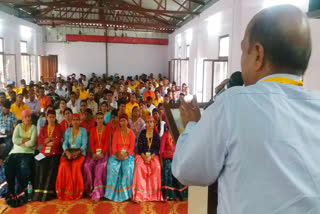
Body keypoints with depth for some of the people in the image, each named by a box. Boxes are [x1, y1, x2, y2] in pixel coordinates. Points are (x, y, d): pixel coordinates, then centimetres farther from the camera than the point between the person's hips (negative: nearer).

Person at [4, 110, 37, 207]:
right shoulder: (18, 127, 15)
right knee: (7, 165, -25)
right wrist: (26, 139, -5)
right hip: (15, 152, 2)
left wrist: (21, 142, 0)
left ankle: (20, 195, -21)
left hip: (28, 153, -2)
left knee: (24, 167, -29)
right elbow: (14, 140, -1)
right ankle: (10, 193, -16)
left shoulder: (33, 128, 9)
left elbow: (32, 143, -4)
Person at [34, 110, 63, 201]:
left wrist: (46, 141, 3)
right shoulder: (43, 128, 19)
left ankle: (49, 192, -21)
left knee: (52, 166, -26)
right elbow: (39, 140, 4)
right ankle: (39, 191, -17)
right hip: (44, 152, 3)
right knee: (41, 166, -24)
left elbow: (58, 140, -5)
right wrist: (52, 138, -8)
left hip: (55, 153, -3)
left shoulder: (58, 127, 7)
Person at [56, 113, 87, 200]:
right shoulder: (68, 131, 16)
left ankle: (76, 192, -19)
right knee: (64, 166, -27)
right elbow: (64, 143, 5)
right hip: (68, 153, 2)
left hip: (80, 153, -2)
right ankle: (66, 192, -18)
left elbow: (84, 145, -2)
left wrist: (78, 152, -20)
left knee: (76, 166, -31)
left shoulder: (83, 130, 7)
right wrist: (67, 152, -15)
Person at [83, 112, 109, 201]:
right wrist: (93, 153, -9)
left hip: (103, 152, -3)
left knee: (100, 166, -29)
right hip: (94, 152, 3)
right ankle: (90, 188, -10)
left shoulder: (107, 129, 6)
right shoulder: (92, 129, 15)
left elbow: (107, 143, -1)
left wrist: (102, 153, -16)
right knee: (87, 165, -25)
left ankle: (97, 193, -23)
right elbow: (91, 143, 8)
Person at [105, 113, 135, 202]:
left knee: (128, 168, -30)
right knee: (112, 167, -28)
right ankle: (114, 192, -17)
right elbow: (114, 146, 3)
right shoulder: (116, 132, 9)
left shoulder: (131, 133, 5)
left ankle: (125, 192, -17)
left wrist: (125, 154, -19)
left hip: (128, 155, -1)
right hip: (117, 155, 1)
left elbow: (131, 147, 0)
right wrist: (117, 153, -16)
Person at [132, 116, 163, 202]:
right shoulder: (142, 134, 8)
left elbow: (157, 148, 3)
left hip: (153, 155, 0)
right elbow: (139, 148, 3)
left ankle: (154, 194, -22)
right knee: (140, 167, -30)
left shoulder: (156, 135, 9)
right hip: (142, 155, 0)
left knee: (157, 167, -29)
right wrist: (144, 157, -14)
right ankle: (139, 194, -29)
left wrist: (151, 156, -14)